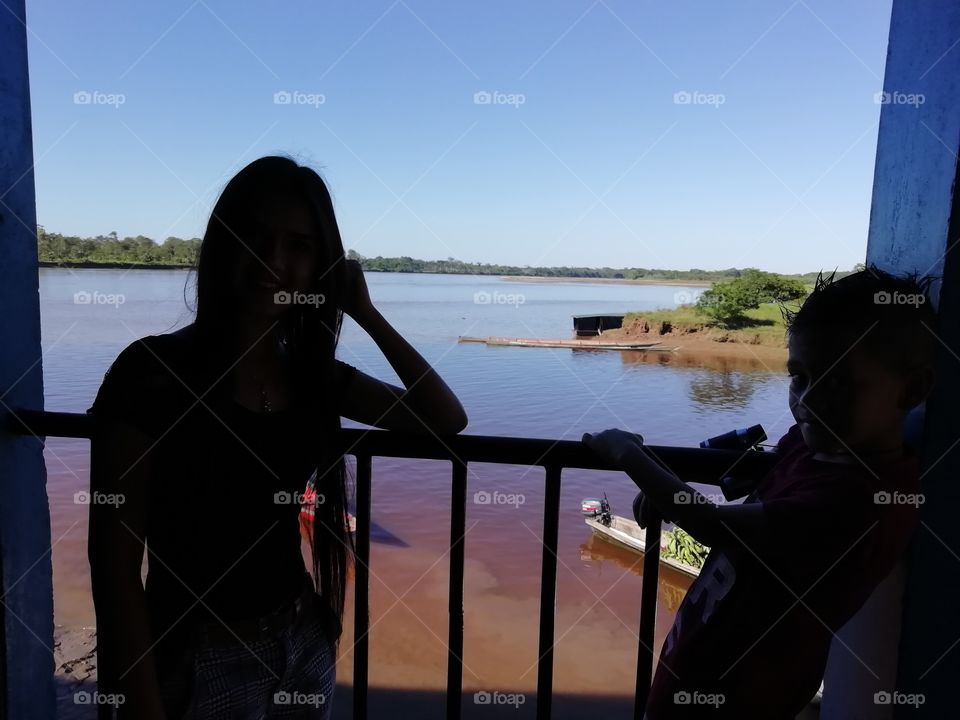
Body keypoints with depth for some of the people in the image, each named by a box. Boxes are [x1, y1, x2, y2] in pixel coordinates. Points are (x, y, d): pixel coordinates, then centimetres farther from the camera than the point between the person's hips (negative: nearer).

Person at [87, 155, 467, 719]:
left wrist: (366, 314, -8)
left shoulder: (313, 374, -1)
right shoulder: (152, 370, -16)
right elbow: (115, 562, -15)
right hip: (201, 660, -5)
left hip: (306, 643, 5)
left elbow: (447, 419, -2)